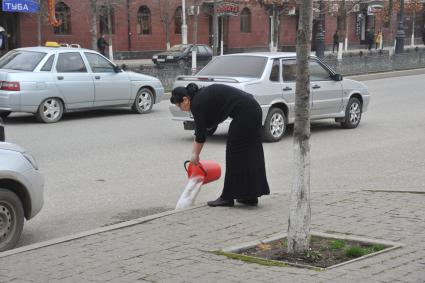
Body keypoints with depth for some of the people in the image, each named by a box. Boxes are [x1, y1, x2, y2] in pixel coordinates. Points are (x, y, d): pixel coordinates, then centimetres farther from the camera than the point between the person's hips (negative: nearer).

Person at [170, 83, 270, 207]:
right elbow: (199, 131, 21)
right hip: (254, 110, 10)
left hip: (245, 114, -10)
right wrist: (194, 153, 20)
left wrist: (195, 155, 8)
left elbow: (200, 134, -6)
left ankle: (228, 198, 6)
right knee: (249, 155, 13)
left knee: (235, 155, -1)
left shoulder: (198, 103, -10)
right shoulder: (201, 96, 16)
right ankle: (250, 196, 18)